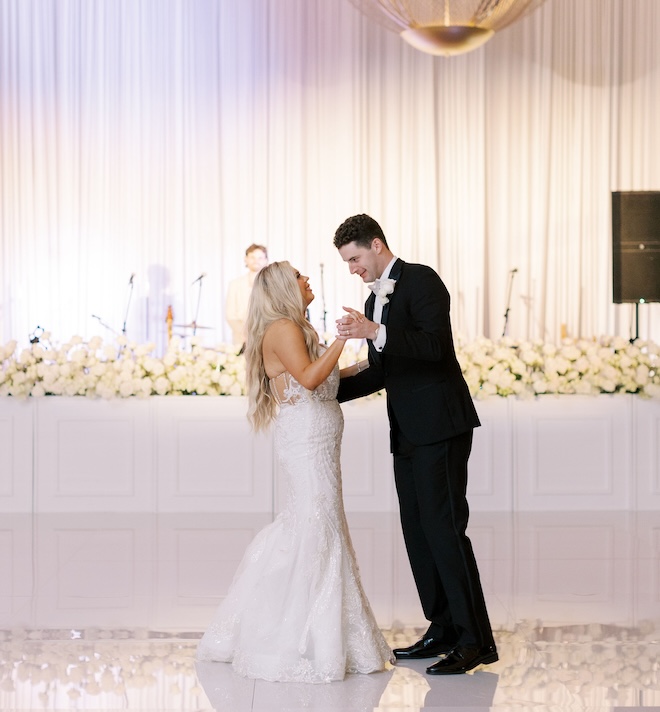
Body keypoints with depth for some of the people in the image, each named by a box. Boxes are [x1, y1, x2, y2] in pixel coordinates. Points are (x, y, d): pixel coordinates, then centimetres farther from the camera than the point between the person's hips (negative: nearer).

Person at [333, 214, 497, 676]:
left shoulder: (421, 280, -7)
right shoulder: (376, 300, 20)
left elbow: (435, 345, -21)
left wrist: (376, 332, -29)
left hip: (440, 426, -10)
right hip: (408, 433, 10)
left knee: (444, 528, -12)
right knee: (417, 532, 9)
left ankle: (476, 640, -8)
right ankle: (443, 631, 16)